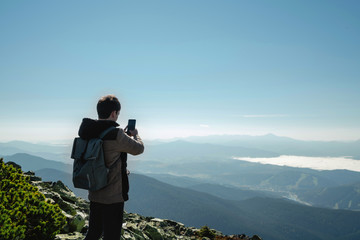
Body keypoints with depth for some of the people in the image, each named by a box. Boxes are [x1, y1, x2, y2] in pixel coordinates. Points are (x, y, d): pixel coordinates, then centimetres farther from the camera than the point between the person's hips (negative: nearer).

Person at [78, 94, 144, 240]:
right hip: (113, 198, -8)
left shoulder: (89, 133, 2)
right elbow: (138, 149, -8)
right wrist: (134, 135, 11)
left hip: (94, 195, 8)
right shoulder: (115, 135, -22)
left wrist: (124, 135, 20)